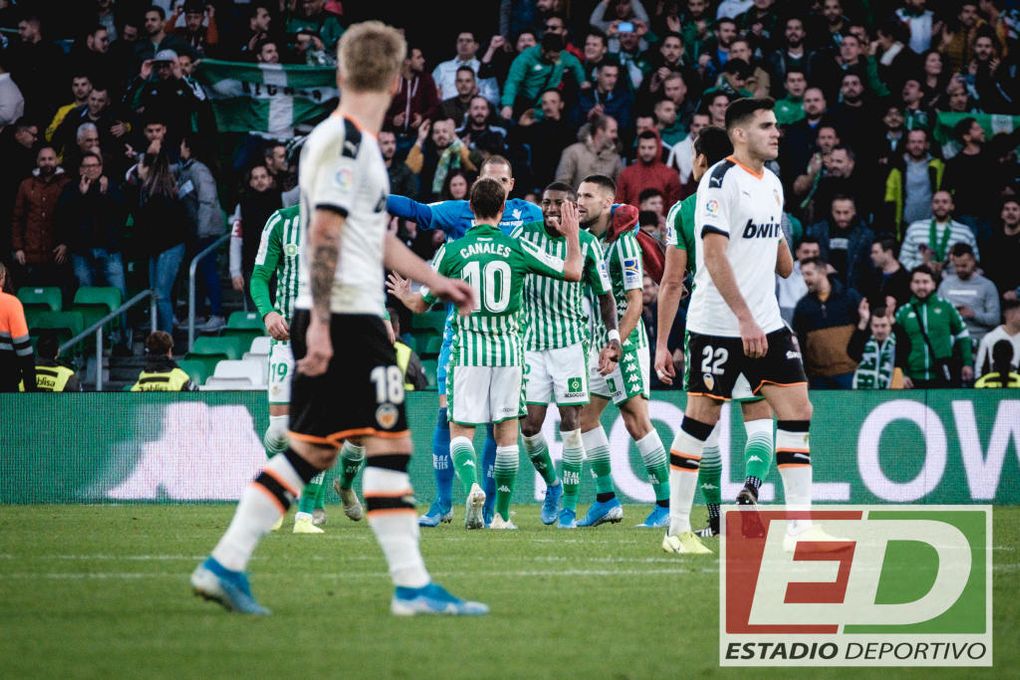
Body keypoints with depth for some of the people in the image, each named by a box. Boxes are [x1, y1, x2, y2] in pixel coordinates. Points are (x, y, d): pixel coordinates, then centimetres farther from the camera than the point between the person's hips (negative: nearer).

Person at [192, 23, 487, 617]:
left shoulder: (355, 142, 19)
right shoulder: (344, 140, -11)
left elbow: (375, 237, 28)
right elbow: (324, 234, -18)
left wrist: (438, 282, 30)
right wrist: (320, 324, -22)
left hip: (328, 320, 10)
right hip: (348, 318, -10)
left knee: (310, 451, 10)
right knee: (390, 445, -7)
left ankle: (225, 564, 8)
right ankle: (412, 586, -7)